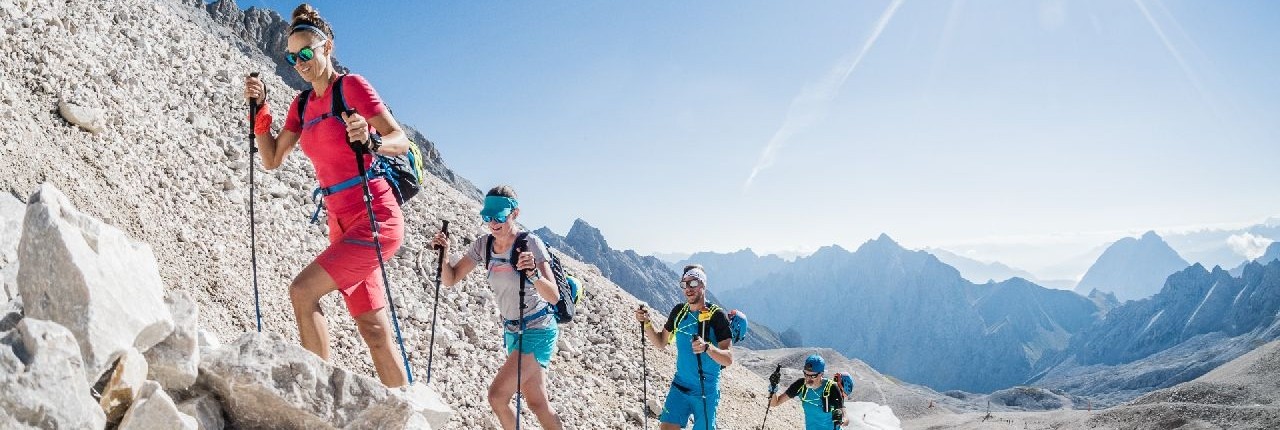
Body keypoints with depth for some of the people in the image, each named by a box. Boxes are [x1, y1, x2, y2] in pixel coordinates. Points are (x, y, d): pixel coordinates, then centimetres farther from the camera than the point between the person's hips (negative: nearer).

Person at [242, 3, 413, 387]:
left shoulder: (351, 85, -6)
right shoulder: (303, 104, 15)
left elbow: (401, 141, -11)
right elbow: (272, 159, 16)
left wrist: (370, 141, -31)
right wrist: (259, 109, 6)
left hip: (374, 218, -7)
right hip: (341, 223, 7)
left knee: (303, 290, -19)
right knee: (374, 330, 5)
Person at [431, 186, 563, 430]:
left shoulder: (531, 244, -19)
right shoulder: (483, 245, -1)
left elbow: (553, 297, -25)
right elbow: (450, 280, 1)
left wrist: (534, 273, -43)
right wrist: (444, 254, -17)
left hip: (537, 331, -7)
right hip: (512, 331, 7)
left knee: (497, 395, -17)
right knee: (537, 403, 15)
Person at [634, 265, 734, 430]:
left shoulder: (717, 316, -14)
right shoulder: (678, 311, 2)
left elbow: (728, 359, -19)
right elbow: (661, 343, 12)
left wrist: (707, 347, -38)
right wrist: (646, 323, -4)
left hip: (706, 392, -4)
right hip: (680, 386, 4)